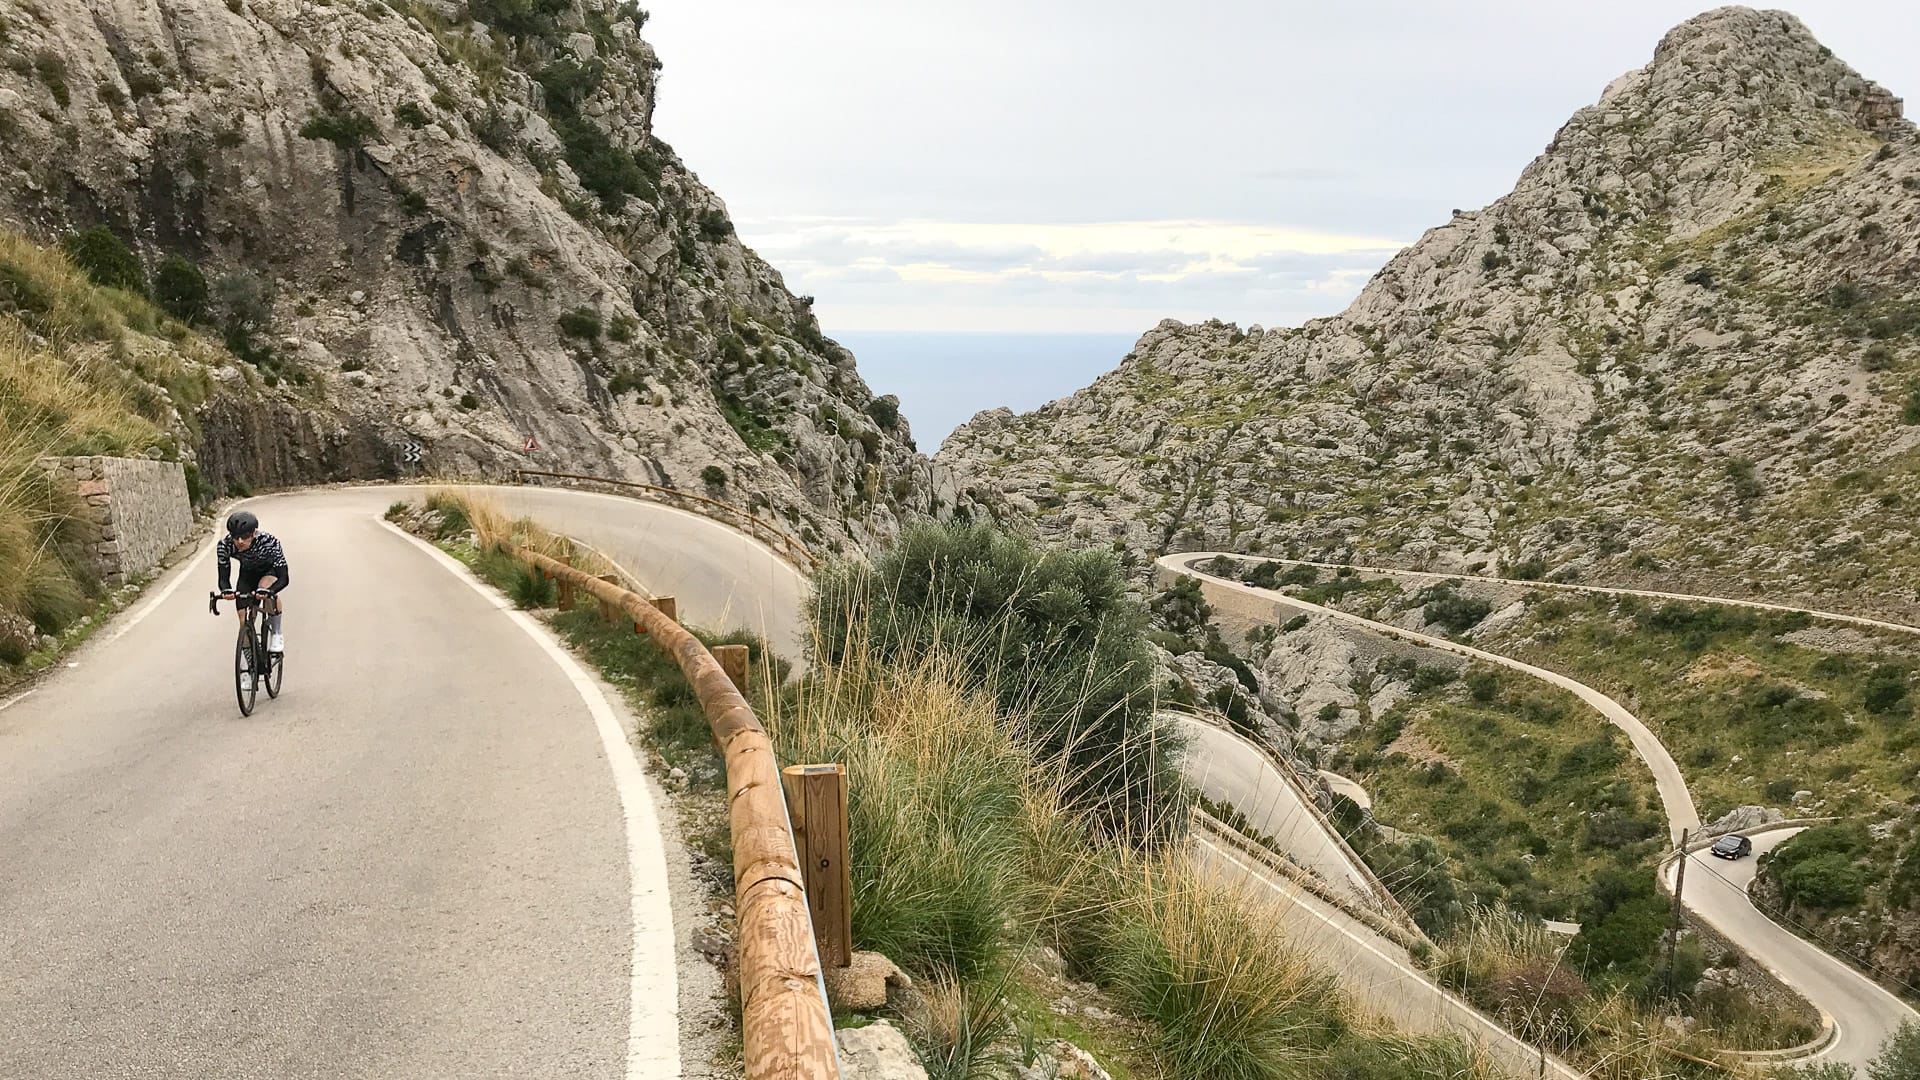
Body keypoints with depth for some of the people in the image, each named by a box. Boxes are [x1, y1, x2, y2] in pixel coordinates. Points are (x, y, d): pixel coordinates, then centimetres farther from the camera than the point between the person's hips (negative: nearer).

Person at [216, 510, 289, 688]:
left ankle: (277, 633, -14)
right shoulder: (225, 546, -31)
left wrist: (268, 591, -59)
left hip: (271, 569, -3)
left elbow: (283, 578, -40)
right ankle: (248, 667, 9)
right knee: (244, 619, -7)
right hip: (248, 573, 3)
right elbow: (223, 577, -28)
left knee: (265, 585, -37)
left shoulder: (269, 542, -39)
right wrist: (226, 591, -51)